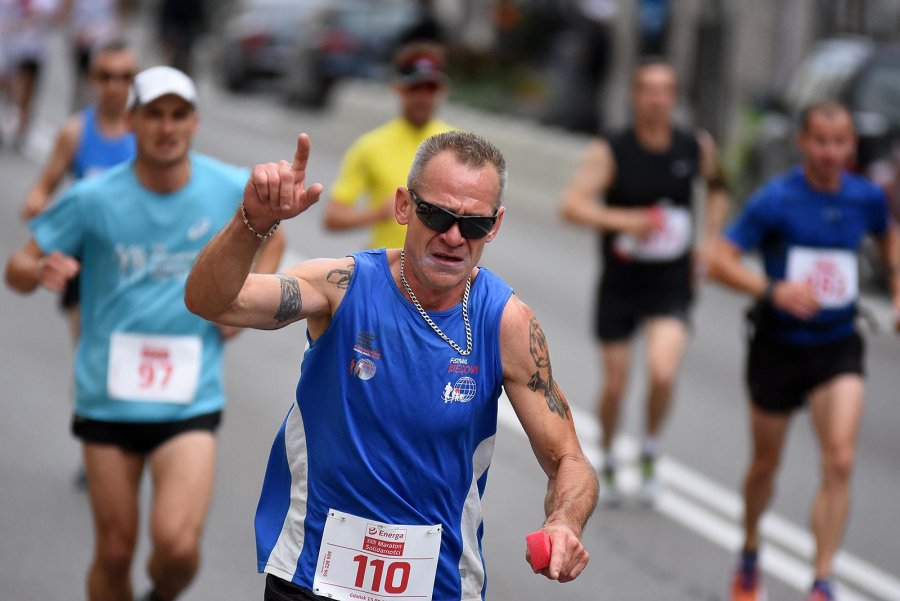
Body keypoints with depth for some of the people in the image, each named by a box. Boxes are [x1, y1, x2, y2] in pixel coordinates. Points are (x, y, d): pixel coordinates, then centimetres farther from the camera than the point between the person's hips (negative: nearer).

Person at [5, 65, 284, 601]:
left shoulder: (232, 190, -2)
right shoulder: (94, 199, -7)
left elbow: (272, 238, 20)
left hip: (190, 398, 0)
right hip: (108, 399, 0)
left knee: (178, 546, -17)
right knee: (115, 554, 5)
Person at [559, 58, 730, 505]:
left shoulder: (696, 147, -2)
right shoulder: (610, 151, -12)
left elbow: (717, 188, 20)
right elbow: (572, 205, -23)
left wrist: (709, 240, 8)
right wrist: (622, 219, -36)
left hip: (672, 284, 1)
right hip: (620, 282, 0)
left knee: (662, 372, -20)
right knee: (615, 383, 8)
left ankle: (650, 452, 7)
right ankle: (607, 461, 35)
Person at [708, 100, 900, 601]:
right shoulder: (776, 199, -14)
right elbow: (721, 262, -16)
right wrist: (774, 290, -32)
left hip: (838, 348, 2)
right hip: (778, 346, -1)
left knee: (840, 462, -16)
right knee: (766, 463, 13)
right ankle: (750, 554, 41)